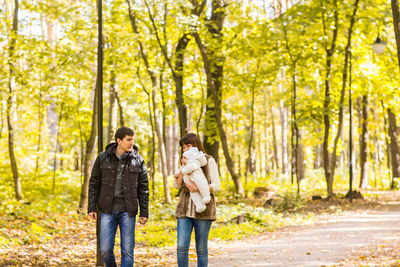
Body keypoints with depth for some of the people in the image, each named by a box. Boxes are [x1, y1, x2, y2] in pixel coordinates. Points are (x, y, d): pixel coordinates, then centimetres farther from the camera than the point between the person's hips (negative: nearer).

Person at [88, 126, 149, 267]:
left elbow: (143, 188, 5)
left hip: (127, 211, 0)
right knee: (105, 250, 0)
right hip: (107, 210, 0)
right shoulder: (103, 158, 2)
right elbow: (94, 183, 6)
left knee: (127, 251, -1)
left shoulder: (138, 160, 2)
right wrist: (92, 207, 1)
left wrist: (144, 212, 1)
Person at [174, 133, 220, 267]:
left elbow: (216, 185, -7)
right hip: (185, 209, 4)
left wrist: (198, 188, -23)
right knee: (181, 247, -6)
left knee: (201, 249, 2)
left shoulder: (208, 161, 0)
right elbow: (176, 185, 4)